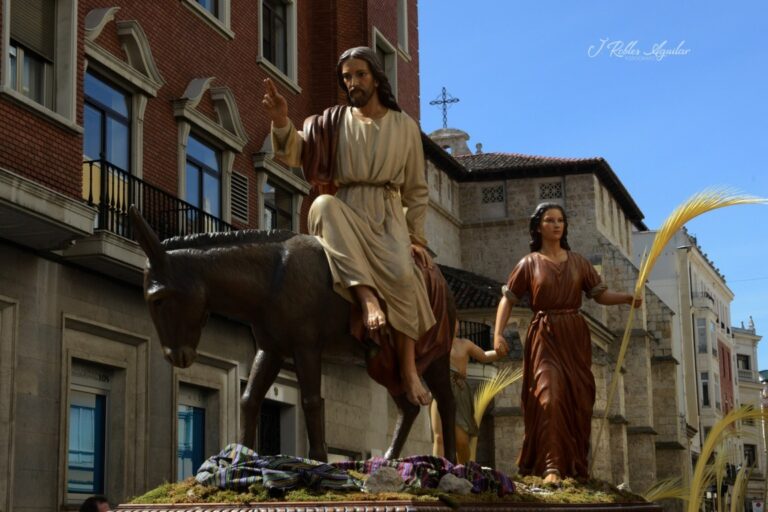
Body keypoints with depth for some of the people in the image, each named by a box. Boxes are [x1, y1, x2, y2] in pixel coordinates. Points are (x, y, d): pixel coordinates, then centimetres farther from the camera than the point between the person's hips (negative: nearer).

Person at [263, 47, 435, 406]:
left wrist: (416, 238, 6)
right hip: (345, 213, 1)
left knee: (401, 274, -31)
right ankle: (367, 298, -45)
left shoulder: (405, 127, 11)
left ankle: (409, 369, -21)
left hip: (388, 217, 0)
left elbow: (417, 191, 14)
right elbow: (293, 154, -2)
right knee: (323, 205, -36)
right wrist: (281, 123, -21)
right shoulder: (334, 122, 11)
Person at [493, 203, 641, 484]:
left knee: (578, 401, 2)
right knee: (550, 396, -17)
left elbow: (600, 294, 8)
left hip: (575, 337, 3)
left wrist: (627, 298, -10)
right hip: (544, 337, -3)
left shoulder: (577, 261, 12)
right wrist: (498, 333, -11)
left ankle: (576, 468, 10)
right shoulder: (529, 263, 5)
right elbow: (507, 298, 3)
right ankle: (552, 467, -20)